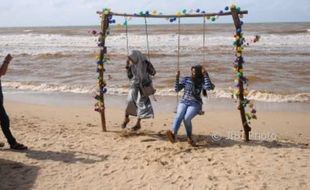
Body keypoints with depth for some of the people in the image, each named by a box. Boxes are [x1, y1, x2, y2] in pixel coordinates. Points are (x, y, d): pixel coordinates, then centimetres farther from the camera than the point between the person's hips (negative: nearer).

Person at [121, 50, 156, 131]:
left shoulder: (145, 63, -15)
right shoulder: (132, 64, -4)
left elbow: (153, 72, -10)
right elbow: (130, 76, 4)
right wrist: (128, 68, -10)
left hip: (144, 85, -3)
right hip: (134, 84, 3)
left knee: (141, 103, -2)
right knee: (130, 100, -13)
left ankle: (138, 123, 11)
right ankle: (126, 118, 9)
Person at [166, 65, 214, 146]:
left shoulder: (202, 82, 4)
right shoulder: (186, 79, 12)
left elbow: (209, 87, -18)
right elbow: (177, 89, 7)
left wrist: (205, 75, -17)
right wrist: (177, 77, -2)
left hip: (195, 104, -2)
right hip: (184, 102, 2)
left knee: (186, 118, -30)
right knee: (179, 116, -29)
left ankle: (189, 137, -12)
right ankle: (173, 133, -52)